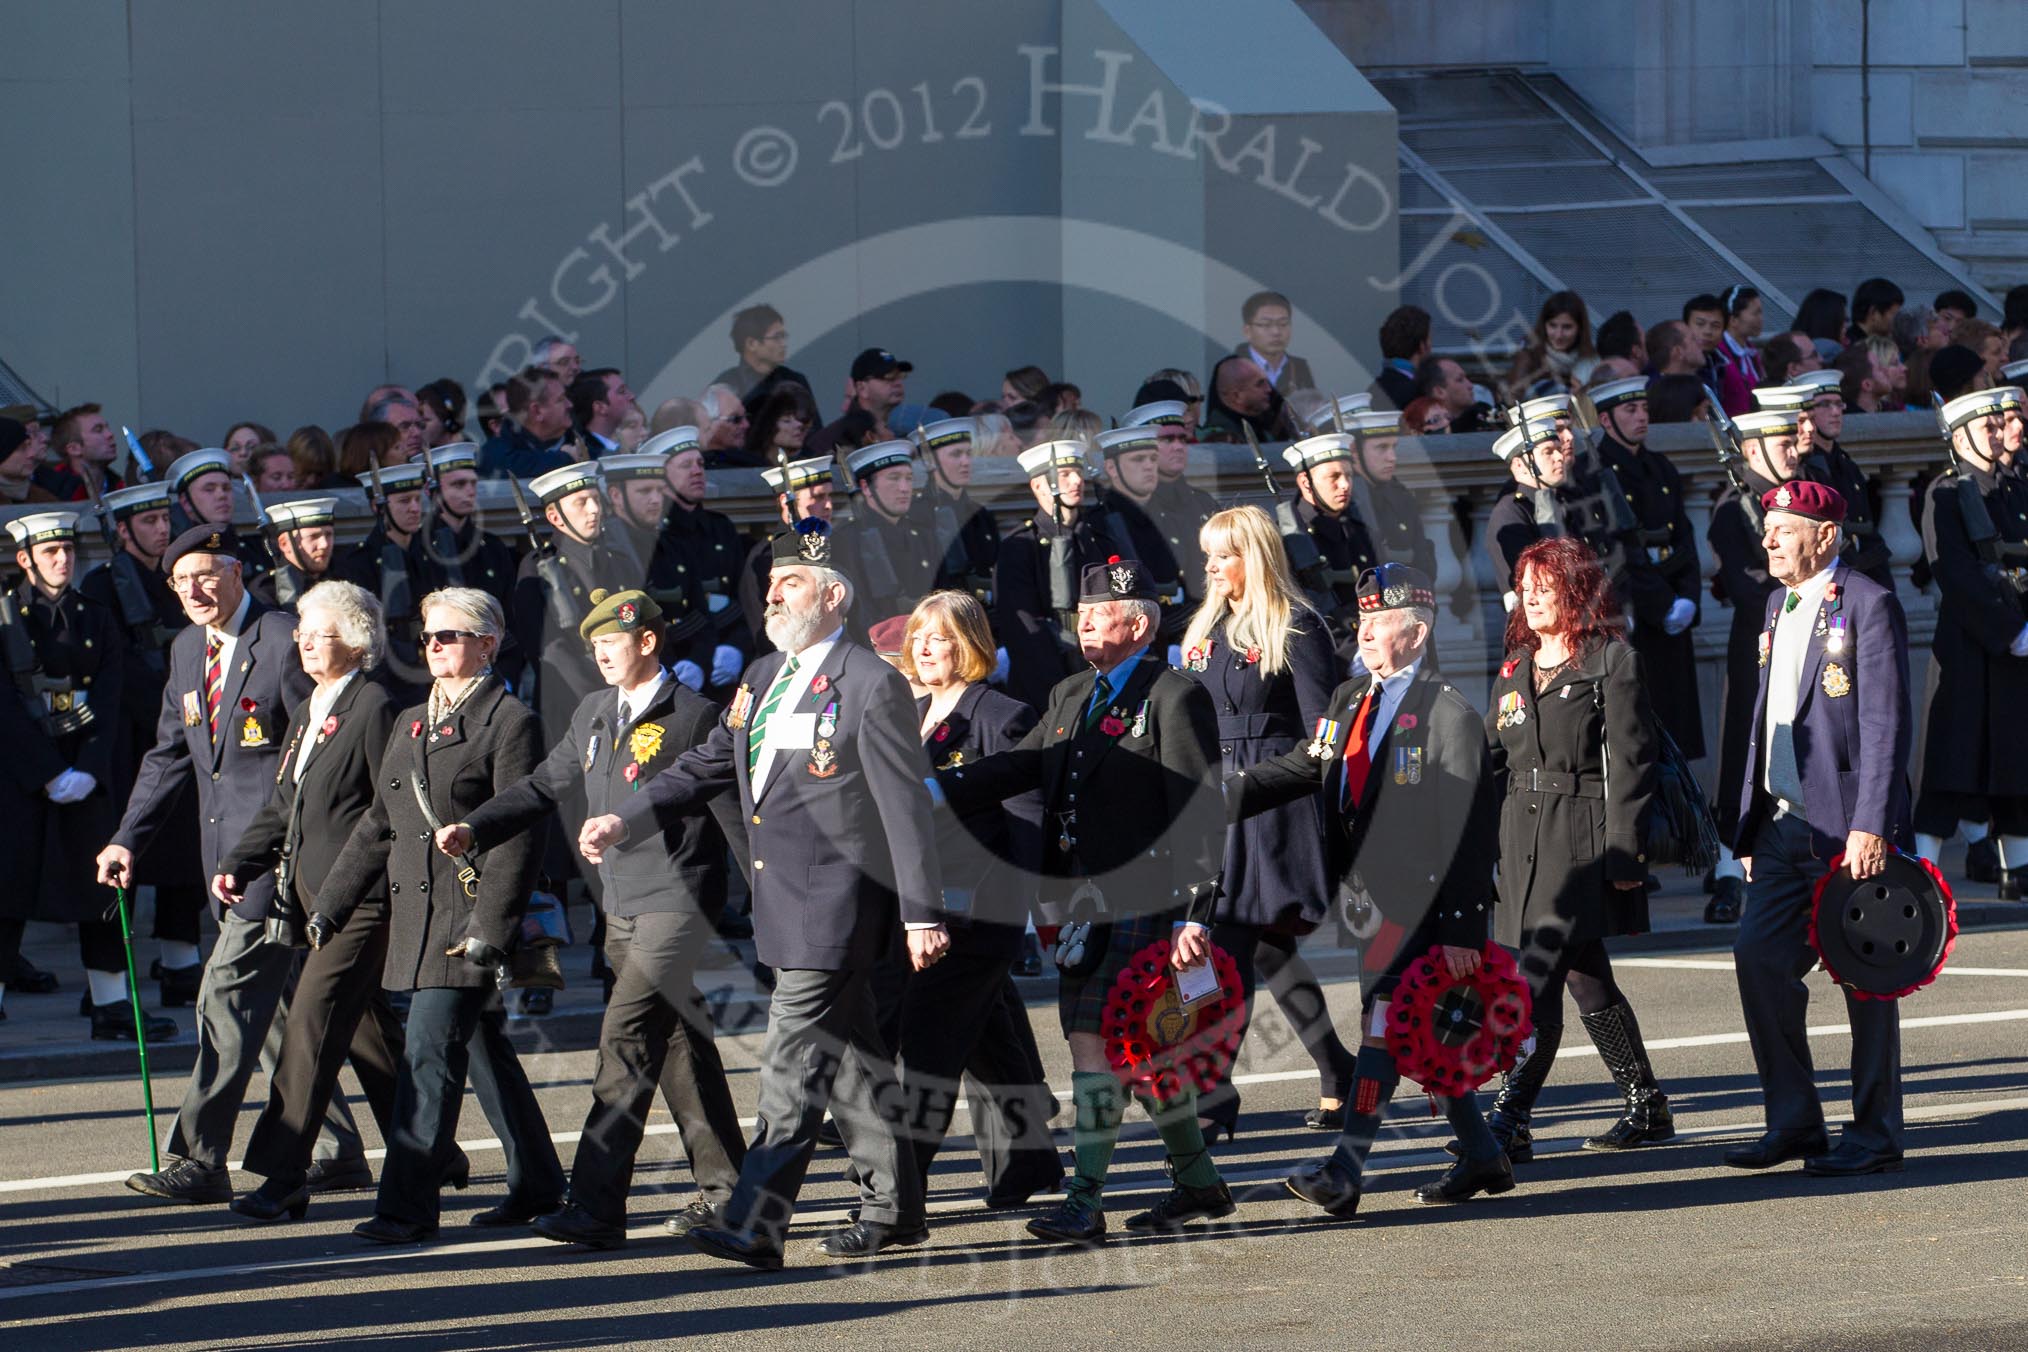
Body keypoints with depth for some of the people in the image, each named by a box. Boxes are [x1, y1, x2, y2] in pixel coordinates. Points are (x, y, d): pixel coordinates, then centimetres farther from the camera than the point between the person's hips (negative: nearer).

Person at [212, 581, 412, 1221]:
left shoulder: (373, 709, -11)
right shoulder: (306, 713, 17)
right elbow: (283, 807, 20)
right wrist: (238, 865, 8)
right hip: (310, 891, 9)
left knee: (310, 1023, -13)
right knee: (367, 1029, 15)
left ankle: (283, 1177, -14)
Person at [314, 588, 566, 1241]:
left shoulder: (510, 722, -7)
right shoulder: (411, 722, 17)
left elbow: (517, 837, -12)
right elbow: (377, 824, 21)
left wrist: (488, 928, -18)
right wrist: (328, 908, 16)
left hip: (470, 913, -8)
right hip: (415, 913, 8)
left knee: (430, 1052, -13)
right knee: (484, 1050, 14)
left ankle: (407, 1204, -14)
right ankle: (535, 1184, 25)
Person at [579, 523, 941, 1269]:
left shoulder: (873, 686, -10)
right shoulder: (762, 678, 14)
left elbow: (905, 807, -11)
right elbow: (706, 767, 17)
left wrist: (921, 915, -13)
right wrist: (625, 821, 3)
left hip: (837, 904, -8)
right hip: (785, 901, 8)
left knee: (793, 1063, -12)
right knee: (847, 1058, 15)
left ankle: (756, 1222, -16)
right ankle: (894, 1206, 23)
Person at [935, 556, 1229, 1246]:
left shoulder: (1175, 698, -6)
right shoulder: (1070, 697, 19)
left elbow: (1198, 814, -11)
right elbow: (1020, 767, 9)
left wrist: (1193, 916, -17)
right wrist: (933, 790, -7)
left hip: (1141, 903, -8)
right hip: (1080, 903, 8)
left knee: (1095, 1040, -14)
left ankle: (1085, 1203, -13)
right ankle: (1199, 1183, 25)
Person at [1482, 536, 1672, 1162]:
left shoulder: (1613, 662, -4)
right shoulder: (1515, 669, 17)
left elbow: (1630, 762, -8)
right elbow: (1495, 758, 19)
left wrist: (1624, 851, -14)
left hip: (1585, 836, -7)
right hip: (1522, 837, 8)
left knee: (1539, 979, -15)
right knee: (1586, 977, 12)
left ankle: (1509, 1122, -20)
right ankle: (1647, 1106, 23)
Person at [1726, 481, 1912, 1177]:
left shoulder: (1868, 605, -9)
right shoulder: (1779, 607, 16)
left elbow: (1886, 725, -15)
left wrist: (1871, 825, -21)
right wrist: (1751, 823, 17)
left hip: (1849, 826, -8)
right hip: (1788, 824, 8)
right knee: (1759, 958, 1)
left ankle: (1875, 1134, 7)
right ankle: (1794, 1122, 11)